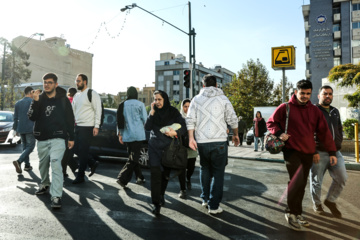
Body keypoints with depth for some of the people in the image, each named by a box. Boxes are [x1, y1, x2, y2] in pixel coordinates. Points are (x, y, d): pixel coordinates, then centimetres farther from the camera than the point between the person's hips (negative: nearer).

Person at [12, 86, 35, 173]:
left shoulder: (18, 103, 12)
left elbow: (15, 118, 14)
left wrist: (15, 129, 20)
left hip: (21, 129, 7)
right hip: (30, 128, -6)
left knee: (25, 147, 16)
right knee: (30, 147, -3)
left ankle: (27, 165, 17)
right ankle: (18, 161, -21)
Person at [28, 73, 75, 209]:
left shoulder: (63, 99, 2)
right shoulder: (40, 98, 7)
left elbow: (70, 119, 5)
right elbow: (32, 117, -4)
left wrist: (71, 138, 3)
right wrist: (35, 101, -18)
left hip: (58, 138, -3)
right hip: (42, 138, 4)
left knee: (55, 164, -16)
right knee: (43, 164, 16)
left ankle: (56, 196, -18)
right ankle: (45, 184, 42)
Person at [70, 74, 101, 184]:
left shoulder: (92, 94, -8)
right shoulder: (76, 95, 16)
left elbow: (98, 110, -12)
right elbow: (73, 110, 22)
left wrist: (96, 126, -16)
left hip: (87, 127, -8)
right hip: (77, 126, 8)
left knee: (83, 151, -2)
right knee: (75, 149, 9)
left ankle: (80, 176, 9)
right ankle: (93, 163, 26)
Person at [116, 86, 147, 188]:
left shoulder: (122, 105, 4)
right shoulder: (140, 104, -6)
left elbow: (119, 120, 6)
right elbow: (145, 119, -2)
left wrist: (120, 134, 12)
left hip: (127, 135, 5)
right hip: (138, 134, -4)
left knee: (133, 156, 16)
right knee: (133, 158, -3)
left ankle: (140, 177, 24)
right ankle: (122, 178, -14)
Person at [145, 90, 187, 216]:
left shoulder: (173, 112, 1)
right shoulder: (154, 112, 7)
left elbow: (184, 127, -6)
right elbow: (147, 127, -6)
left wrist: (175, 132, -25)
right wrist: (152, 112, -13)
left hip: (169, 147, 0)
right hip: (155, 147, 0)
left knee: (166, 174, 11)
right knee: (155, 174, -10)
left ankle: (161, 195, 36)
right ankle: (156, 203, -4)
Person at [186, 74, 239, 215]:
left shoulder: (196, 99, 7)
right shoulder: (223, 99, 4)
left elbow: (190, 120, -1)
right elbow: (232, 120, 5)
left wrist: (191, 138, 1)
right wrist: (235, 135, 19)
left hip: (202, 142, 2)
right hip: (219, 141, -2)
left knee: (205, 170, 20)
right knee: (218, 173, 5)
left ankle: (205, 199, 28)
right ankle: (214, 206, 5)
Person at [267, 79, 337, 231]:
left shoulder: (314, 110, 9)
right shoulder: (285, 108, -2)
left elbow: (324, 132, 9)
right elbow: (271, 122, 6)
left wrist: (332, 152, 6)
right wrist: (279, 133, -13)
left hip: (308, 153, 5)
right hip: (291, 151, -5)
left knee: (301, 184, 10)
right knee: (297, 181, -15)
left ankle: (295, 212, 25)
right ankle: (292, 213, 4)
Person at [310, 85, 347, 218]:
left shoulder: (335, 111, 15)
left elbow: (339, 129, 26)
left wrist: (338, 144, 13)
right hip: (319, 153, -6)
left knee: (342, 178, 1)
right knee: (316, 181, 4)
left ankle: (330, 201, 21)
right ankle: (317, 203, 26)